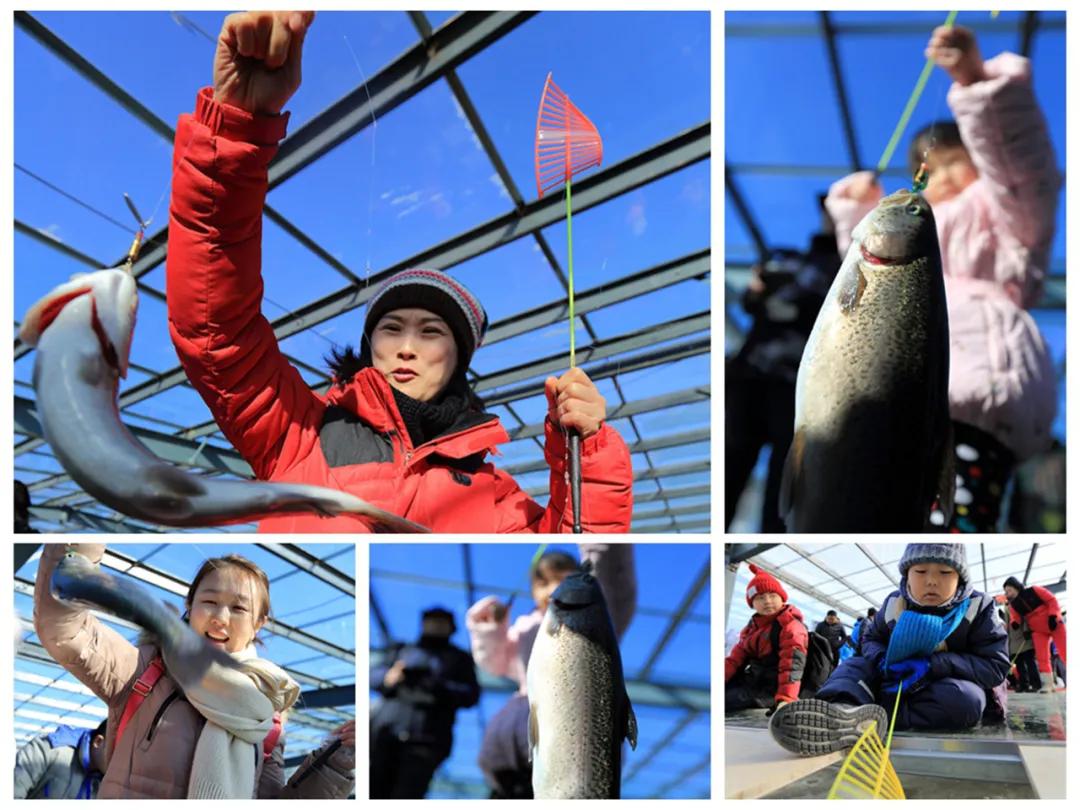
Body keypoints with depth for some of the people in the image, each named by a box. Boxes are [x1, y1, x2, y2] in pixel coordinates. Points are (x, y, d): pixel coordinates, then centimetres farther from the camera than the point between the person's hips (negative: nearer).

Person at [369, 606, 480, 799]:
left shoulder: (459, 659, 20)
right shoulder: (402, 651, 25)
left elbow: (470, 696, 6)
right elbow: (373, 674, 12)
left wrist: (439, 689, -13)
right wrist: (389, 678, -12)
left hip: (424, 740, -2)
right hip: (384, 733, 2)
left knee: (405, 800, -15)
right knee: (375, 795, -6)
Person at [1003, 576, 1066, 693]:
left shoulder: (1034, 590, -13)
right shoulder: (1013, 604, 1)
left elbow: (1052, 600, -12)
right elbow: (1015, 617, 0)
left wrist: (1053, 616, -20)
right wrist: (1014, 623, -23)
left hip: (1054, 624, -4)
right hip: (1038, 631, 4)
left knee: (1065, 652, -4)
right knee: (1042, 657, -5)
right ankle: (1047, 683, -1)